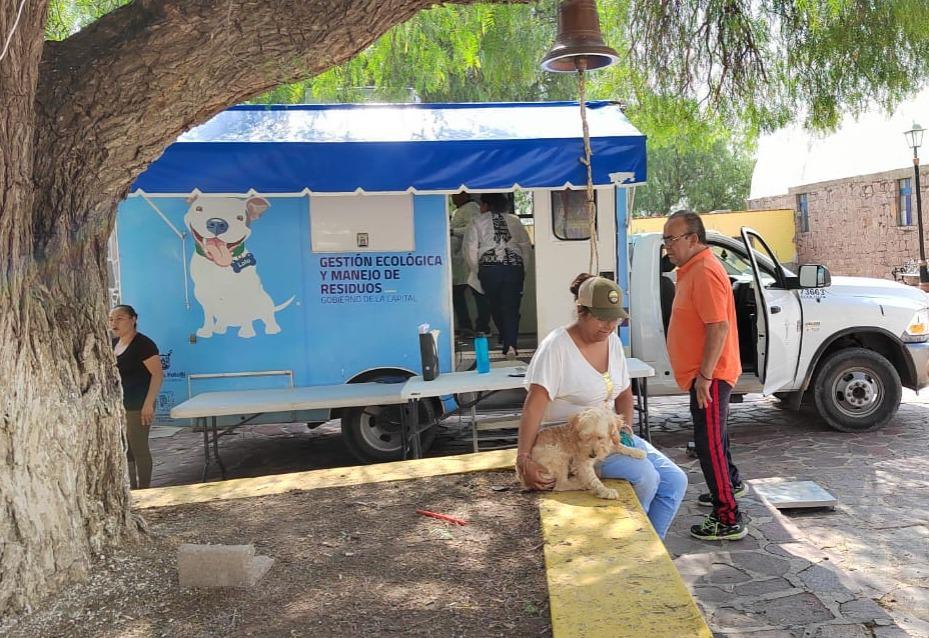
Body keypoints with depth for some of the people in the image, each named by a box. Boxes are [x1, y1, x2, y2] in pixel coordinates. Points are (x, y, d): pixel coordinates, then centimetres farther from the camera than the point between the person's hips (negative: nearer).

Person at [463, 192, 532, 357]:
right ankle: (510, 345, -10)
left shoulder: (478, 222, 5)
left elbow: (470, 250, 2)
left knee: (495, 306, 15)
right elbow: (526, 245, 14)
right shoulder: (515, 220, 13)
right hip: (514, 267, 2)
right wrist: (522, 267, 20)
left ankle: (505, 340, 26)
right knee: (511, 307, 1)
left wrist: (476, 271, 12)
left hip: (489, 268, -1)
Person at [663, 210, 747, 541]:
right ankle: (731, 483, 45)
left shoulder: (705, 272, -21)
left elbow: (719, 327, -27)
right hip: (704, 373, 11)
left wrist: (705, 376, -27)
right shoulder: (693, 268, 12)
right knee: (713, 434, 25)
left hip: (710, 376, -11)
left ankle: (728, 520, -1)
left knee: (709, 441, -7)